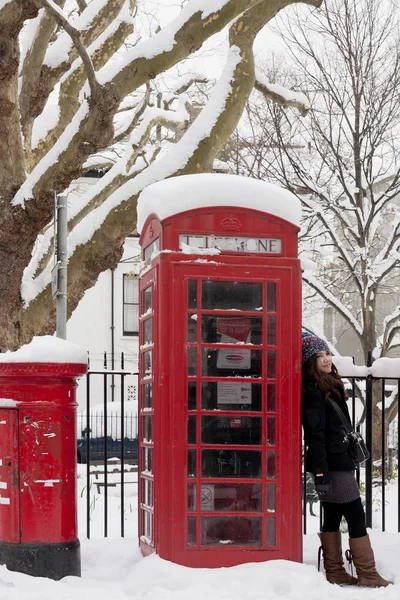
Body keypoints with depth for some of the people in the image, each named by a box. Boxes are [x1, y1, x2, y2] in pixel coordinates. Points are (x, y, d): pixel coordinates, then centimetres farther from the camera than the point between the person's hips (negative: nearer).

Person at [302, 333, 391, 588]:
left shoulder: (330, 386, 14)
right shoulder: (313, 391, -15)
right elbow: (315, 435, -20)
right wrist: (320, 473, -23)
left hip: (338, 461, 9)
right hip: (332, 464, -9)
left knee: (333, 516, 10)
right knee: (356, 516, -6)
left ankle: (335, 572, 13)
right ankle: (368, 574, -3)